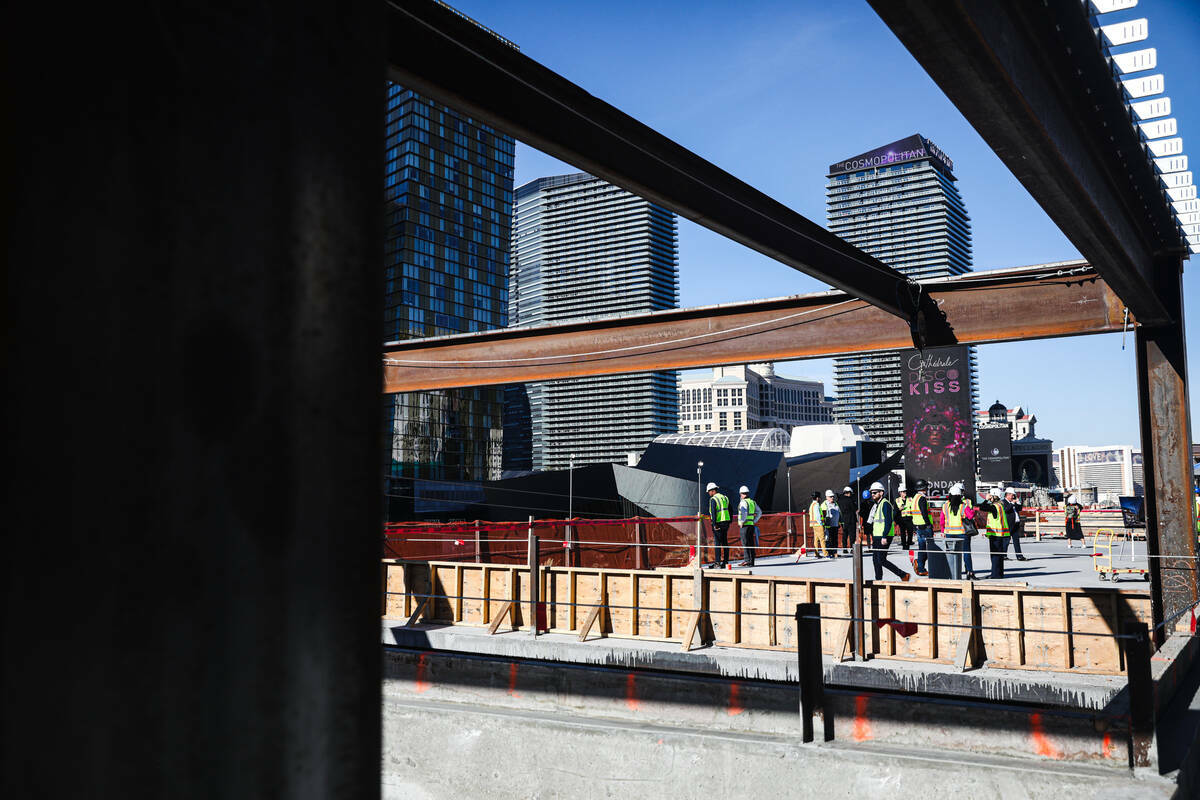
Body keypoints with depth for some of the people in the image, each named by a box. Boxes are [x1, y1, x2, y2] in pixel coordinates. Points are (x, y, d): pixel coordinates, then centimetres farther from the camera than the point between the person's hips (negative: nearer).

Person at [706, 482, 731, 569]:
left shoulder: (713, 499, -10)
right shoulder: (725, 498, 14)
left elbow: (713, 512, -18)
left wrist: (714, 524, -19)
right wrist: (730, 521, 19)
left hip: (718, 523, -7)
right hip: (726, 523, 7)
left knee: (717, 543, -5)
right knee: (725, 542, 11)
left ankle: (717, 563, -8)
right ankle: (725, 562, 14)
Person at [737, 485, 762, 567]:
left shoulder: (743, 502, -9)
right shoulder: (753, 502, 14)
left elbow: (744, 512, -24)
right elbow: (759, 512, 17)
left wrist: (742, 522, -14)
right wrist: (754, 521, 15)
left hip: (745, 525, -7)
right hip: (752, 525, 7)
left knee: (745, 543, -7)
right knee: (751, 544, 8)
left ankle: (747, 560, -14)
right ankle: (751, 562, 9)